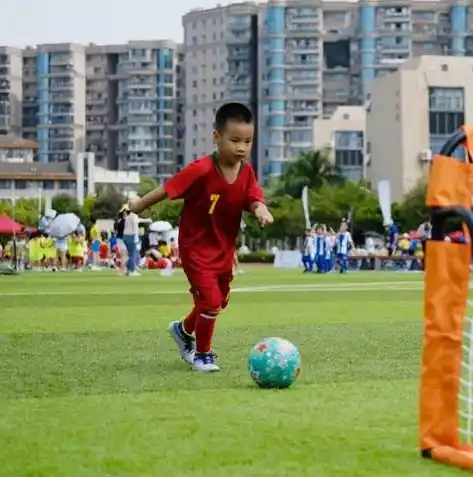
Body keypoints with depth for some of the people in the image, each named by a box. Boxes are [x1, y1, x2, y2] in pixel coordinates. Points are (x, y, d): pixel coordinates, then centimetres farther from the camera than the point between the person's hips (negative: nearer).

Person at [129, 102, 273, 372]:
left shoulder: (246, 171, -7)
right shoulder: (201, 170, -25)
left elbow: (253, 198, -14)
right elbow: (168, 189, -16)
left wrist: (260, 209, -38)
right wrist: (138, 206, -6)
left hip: (225, 249, 7)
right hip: (197, 247, -7)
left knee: (220, 301, 20)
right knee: (211, 300, -14)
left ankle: (184, 330, 48)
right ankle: (202, 353, 10)